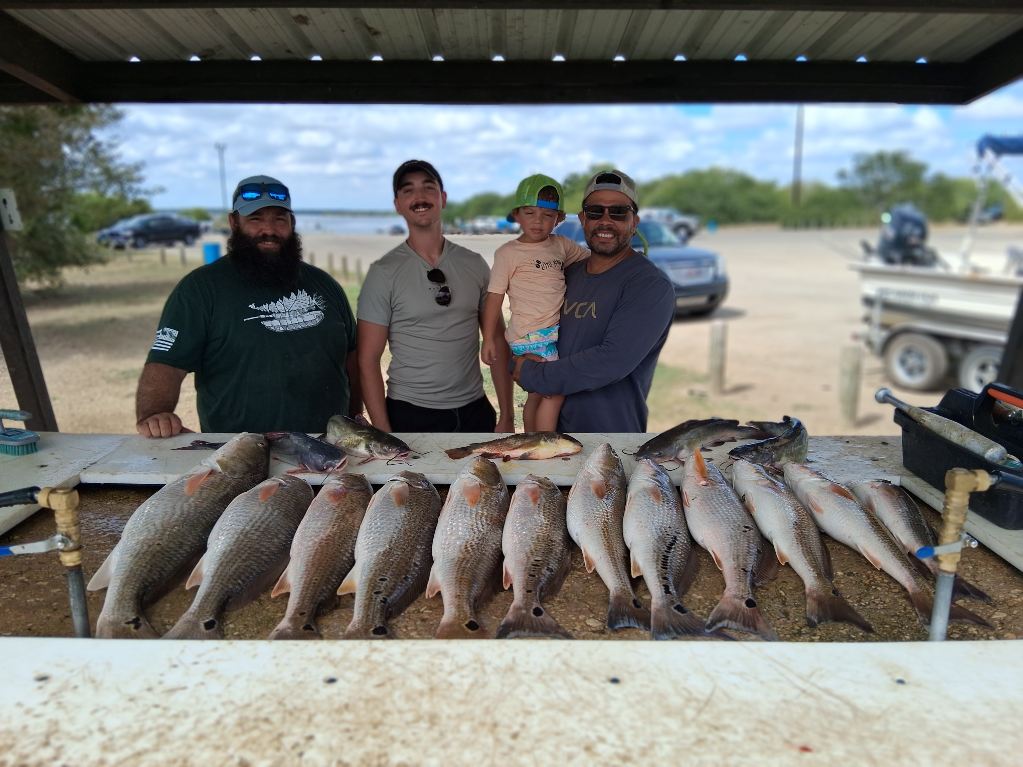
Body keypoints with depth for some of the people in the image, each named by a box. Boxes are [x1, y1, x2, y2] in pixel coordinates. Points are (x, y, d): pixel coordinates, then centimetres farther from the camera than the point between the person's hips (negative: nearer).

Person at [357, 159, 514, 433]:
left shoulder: (474, 264, 3)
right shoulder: (383, 272, -6)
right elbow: (368, 360, -7)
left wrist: (506, 415, 0)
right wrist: (383, 432, -13)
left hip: (475, 411, 3)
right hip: (410, 414, -3)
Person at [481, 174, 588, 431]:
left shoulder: (560, 246, 8)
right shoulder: (508, 253, -7)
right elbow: (494, 297, -7)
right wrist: (489, 339, -7)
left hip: (554, 332, 6)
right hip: (530, 336, -6)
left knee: (537, 394, 16)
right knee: (555, 391, -8)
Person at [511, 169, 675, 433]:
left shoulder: (650, 285, -19)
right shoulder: (570, 273, 3)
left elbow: (612, 362, -28)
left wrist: (532, 374, -19)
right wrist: (520, 362, -8)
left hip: (613, 429, -5)